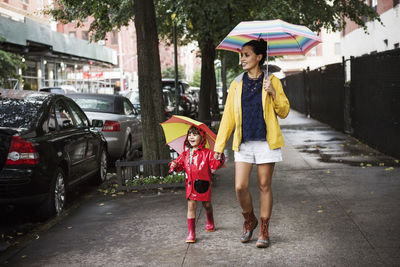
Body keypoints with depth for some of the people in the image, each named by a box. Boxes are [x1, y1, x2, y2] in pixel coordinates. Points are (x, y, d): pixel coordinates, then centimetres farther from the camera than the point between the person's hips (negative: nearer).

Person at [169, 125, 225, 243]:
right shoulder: (185, 154, 7)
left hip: (203, 184, -2)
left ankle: (210, 223, 46)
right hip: (190, 184, 2)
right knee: (191, 205, -6)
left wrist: (219, 159, -27)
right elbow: (180, 164, 14)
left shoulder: (207, 153, -4)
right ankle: (191, 233, -2)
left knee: (207, 204, 14)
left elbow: (215, 165, -9)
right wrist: (174, 165, -7)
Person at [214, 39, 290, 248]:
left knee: (264, 186, 4)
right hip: (244, 143, 2)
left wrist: (273, 93, -14)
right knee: (240, 186, -6)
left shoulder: (272, 81, 4)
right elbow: (228, 116, 10)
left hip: (266, 142, -2)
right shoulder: (236, 84, 9)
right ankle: (249, 220, 22)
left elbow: (284, 112, 3)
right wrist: (219, 146, 7)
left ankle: (264, 231, 16)